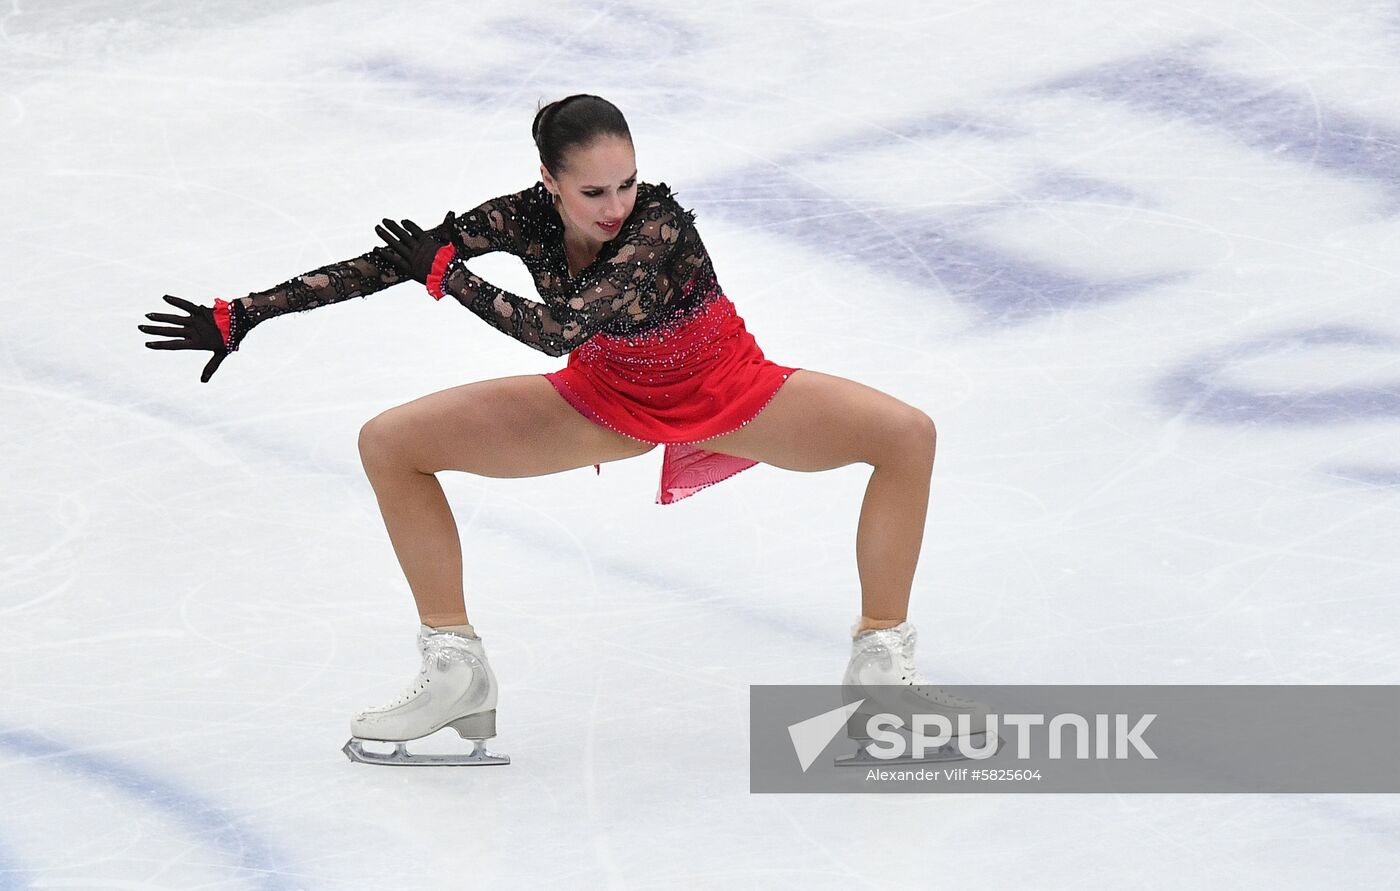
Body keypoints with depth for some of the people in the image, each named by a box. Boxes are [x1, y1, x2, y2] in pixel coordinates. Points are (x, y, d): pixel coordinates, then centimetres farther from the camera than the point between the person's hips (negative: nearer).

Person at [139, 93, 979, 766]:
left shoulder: (659, 219, -36)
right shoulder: (527, 216, -25)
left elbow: (561, 329, -45)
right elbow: (387, 262, -21)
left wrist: (446, 273, -34)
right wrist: (241, 316, -23)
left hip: (726, 392, -3)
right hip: (609, 398, 3)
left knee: (908, 436, -25)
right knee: (390, 444, -9)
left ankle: (882, 661, -9)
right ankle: (456, 672, 1)